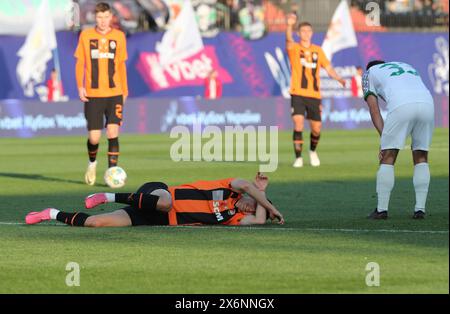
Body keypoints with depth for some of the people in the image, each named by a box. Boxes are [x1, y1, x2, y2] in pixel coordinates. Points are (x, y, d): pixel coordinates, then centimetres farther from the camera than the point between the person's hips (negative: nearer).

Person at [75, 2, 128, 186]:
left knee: (113, 133, -12)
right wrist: (80, 86, -4)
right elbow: (80, 63, 6)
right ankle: (92, 163, 30)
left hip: (114, 94, 1)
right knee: (94, 137, 0)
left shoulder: (119, 37, 5)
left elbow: (121, 65, 13)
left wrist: (124, 89, 15)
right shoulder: (86, 36, 2)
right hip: (93, 94, 0)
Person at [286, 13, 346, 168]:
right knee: (298, 124, -18)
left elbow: (328, 68, 12)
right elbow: (289, 40, -22)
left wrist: (339, 78, -8)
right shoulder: (294, 48, 0)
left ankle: (313, 151, 35)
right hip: (298, 93, -3)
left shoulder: (317, 51, 11)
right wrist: (290, 25, -43)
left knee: (316, 129, 6)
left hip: (314, 95, 3)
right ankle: (298, 158, -10)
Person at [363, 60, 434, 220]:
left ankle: (382, 209, 6)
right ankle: (420, 209, 12)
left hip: (401, 106, -4)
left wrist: (384, 138, 8)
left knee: (388, 157, 6)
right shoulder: (408, 68, 41)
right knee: (421, 157, 17)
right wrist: (416, 140, 25)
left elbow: (374, 109, 15)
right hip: (427, 103, 4)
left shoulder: (370, 72, 28)